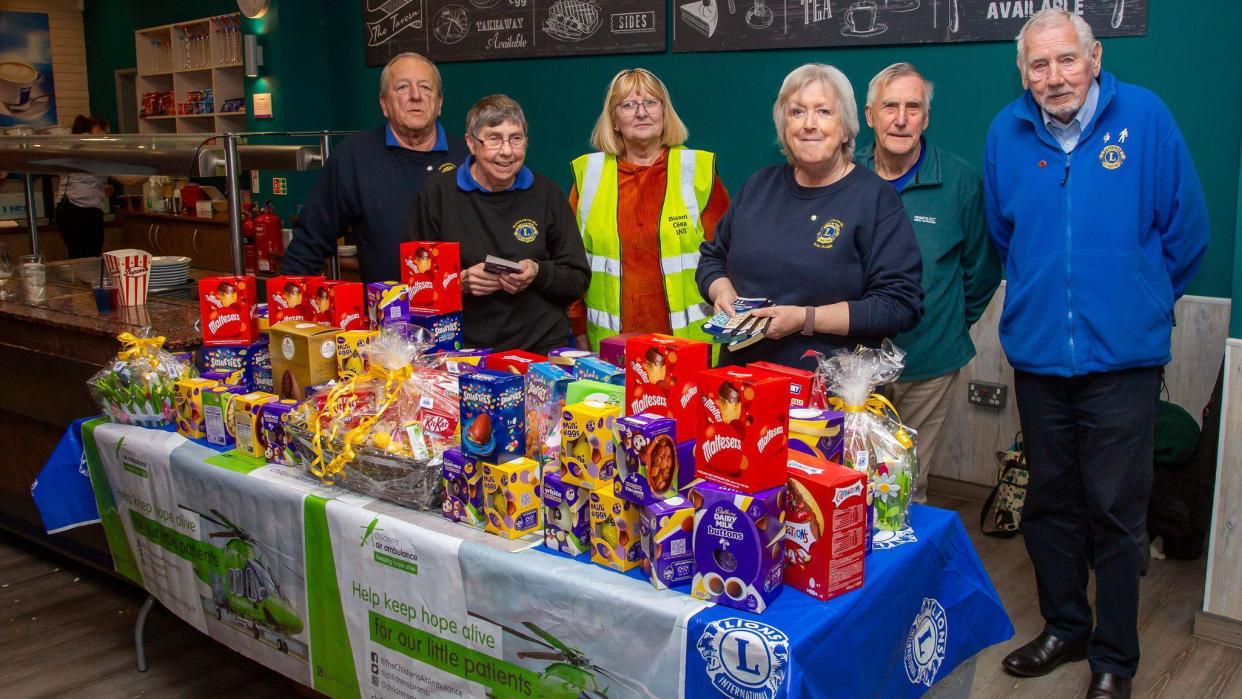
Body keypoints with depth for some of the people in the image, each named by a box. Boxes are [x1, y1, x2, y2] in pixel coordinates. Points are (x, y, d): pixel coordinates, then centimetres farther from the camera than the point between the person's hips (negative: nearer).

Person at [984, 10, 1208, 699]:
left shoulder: (1144, 117, -6)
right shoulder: (1006, 133, 3)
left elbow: (1184, 231, 1)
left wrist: (1139, 300, 10)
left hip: (1122, 355, -3)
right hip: (1037, 351, 3)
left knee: (1115, 509, 3)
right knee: (1049, 501, 14)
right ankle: (1063, 628, 32)